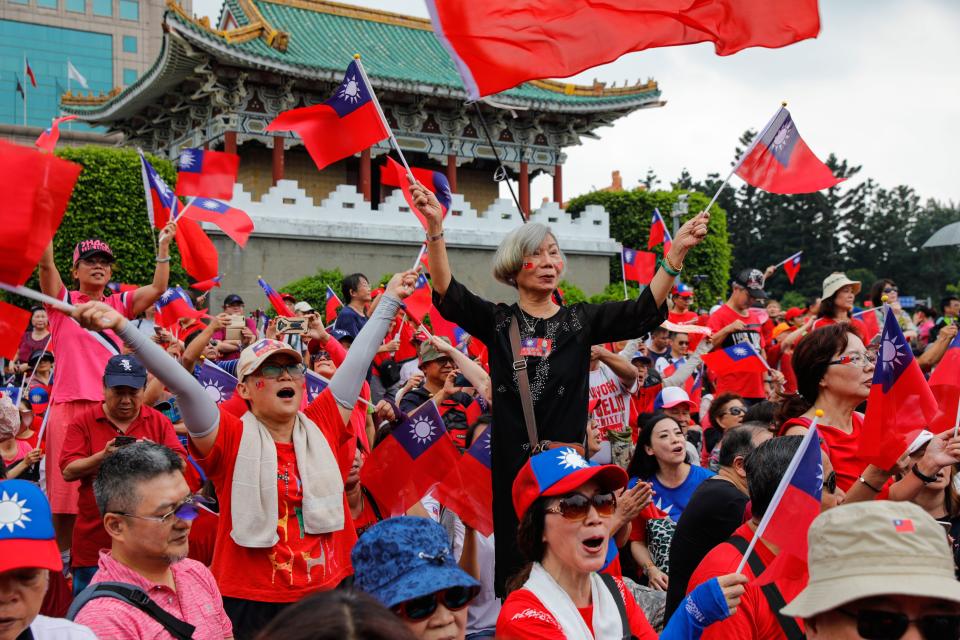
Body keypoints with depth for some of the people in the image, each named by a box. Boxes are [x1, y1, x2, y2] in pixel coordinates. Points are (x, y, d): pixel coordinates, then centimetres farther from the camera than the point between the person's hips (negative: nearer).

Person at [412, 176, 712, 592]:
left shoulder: (580, 320, 7)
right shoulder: (497, 322, 4)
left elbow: (644, 312, -5)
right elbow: (449, 295, -10)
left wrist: (677, 250, -18)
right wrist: (435, 228, -25)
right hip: (511, 464, -1)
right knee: (514, 562, 5)